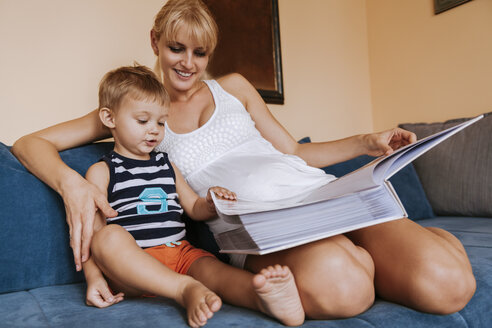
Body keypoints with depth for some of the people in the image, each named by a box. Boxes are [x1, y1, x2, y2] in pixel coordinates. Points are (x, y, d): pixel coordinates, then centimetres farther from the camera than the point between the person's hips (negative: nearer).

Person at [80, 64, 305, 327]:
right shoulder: (101, 171, 8)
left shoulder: (166, 165, 22)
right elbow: (92, 230, 1)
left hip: (179, 252, 3)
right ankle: (185, 289, -41)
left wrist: (210, 204, -1)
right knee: (110, 235, -34)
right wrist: (93, 276, -14)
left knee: (210, 267, -29)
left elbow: (194, 209, 23)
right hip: (133, 264, -2)